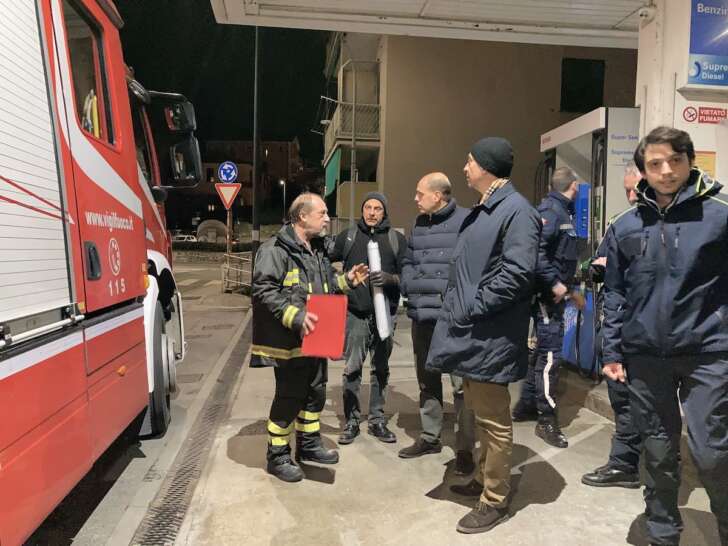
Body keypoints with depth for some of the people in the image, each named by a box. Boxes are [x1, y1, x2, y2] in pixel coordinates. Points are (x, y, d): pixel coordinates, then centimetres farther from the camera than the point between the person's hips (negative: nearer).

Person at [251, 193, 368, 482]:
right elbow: (264, 291, -23)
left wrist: (346, 280, 10)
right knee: (289, 398, 2)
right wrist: (295, 316, -30)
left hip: (315, 339, 9)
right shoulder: (276, 249, -16)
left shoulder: (317, 250, 15)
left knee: (315, 392, 19)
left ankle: (308, 444, 38)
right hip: (288, 342, -9)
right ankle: (277, 456, 21)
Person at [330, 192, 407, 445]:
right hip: (355, 312, -1)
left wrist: (389, 278, -17)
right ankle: (351, 420, 16)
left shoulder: (397, 239, 4)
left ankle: (377, 420, 25)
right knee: (352, 369, 3)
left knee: (381, 369, 11)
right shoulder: (347, 236, 6)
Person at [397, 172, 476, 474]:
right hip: (422, 315, 8)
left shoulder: (466, 220, -9)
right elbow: (407, 262, 22)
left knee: (461, 384, -1)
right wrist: (409, 287, 6)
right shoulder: (418, 223, 16)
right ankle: (429, 437, 34)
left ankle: (464, 449, 14)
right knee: (427, 380, 18)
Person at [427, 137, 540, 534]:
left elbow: (516, 275, -23)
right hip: (469, 331, 10)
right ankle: (484, 478, 39)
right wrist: (455, 309, 11)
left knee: (493, 419, 4)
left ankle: (495, 501, 19)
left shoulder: (517, 211, -13)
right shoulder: (481, 211, 18)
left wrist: (472, 308, -18)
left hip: (489, 336, -10)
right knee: (479, 412, 22)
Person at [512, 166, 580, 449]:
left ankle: (526, 405, 27)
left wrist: (570, 288, 19)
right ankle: (547, 419, 3)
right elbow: (535, 249, -27)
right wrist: (554, 283, -23)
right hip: (547, 293, -10)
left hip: (555, 292, 10)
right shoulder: (551, 209, -15)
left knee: (543, 349, 16)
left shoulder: (563, 211, 16)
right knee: (550, 353, -6)